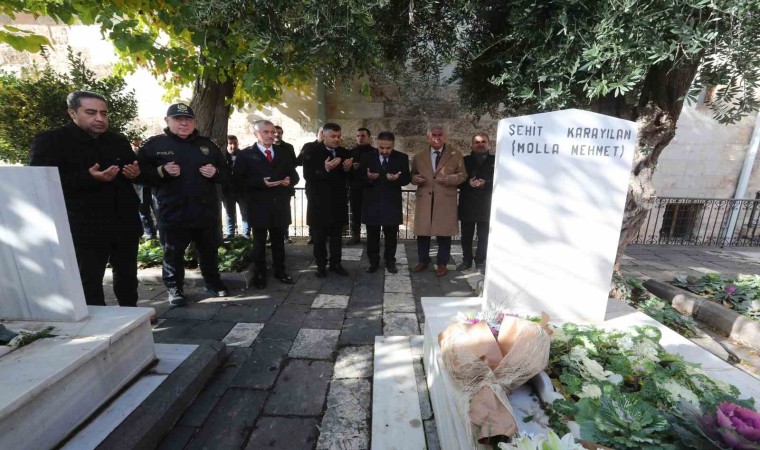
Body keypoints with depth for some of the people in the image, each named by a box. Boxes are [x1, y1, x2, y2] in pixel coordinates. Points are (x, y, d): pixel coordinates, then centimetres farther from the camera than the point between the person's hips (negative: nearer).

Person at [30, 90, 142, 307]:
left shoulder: (118, 141, 12)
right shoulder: (50, 140, -5)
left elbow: (134, 171, 21)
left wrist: (136, 173, -4)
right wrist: (89, 178, -28)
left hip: (125, 223, 5)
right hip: (85, 228, -5)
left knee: (127, 275, 17)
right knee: (89, 281, 4)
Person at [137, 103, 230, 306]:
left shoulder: (207, 144, 10)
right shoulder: (154, 144, 1)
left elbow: (225, 173, 12)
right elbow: (140, 172, -1)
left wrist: (215, 172, -9)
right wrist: (161, 171, -17)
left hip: (206, 211, 3)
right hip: (173, 212, -2)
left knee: (209, 250, 14)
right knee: (173, 254, 9)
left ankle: (213, 282, 31)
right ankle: (174, 289, 25)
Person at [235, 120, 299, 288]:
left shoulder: (283, 153, 12)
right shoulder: (246, 154, -1)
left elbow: (294, 174, 12)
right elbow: (239, 180, -8)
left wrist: (290, 180, -11)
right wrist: (261, 182, -20)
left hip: (280, 205, 3)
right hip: (259, 206, -3)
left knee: (279, 240, 14)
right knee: (259, 242, 9)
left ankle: (280, 271, 28)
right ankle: (259, 274, 22)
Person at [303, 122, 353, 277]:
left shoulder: (344, 153, 6)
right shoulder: (311, 152, -7)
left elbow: (348, 177, 6)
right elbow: (308, 176, -16)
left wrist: (348, 169, -15)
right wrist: (325, 169, -29)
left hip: (338, 202, 4)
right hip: (319, 202, -3)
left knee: (336, 235, 12)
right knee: (319, 237, 8)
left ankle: (336, 263, 25)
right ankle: (321, 265, 22)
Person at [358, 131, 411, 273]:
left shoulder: (402, 158, 0)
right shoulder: (367, 157, 0)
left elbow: (407, 178, -4)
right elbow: (358, 177, -3)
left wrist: (397, 179, -25)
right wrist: (368, 178, -24)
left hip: (392, 203, 0)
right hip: (372, 202, 0)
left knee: (391, 235, 11)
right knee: (372, 235, 10)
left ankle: (390, 261, 26)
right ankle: (373, 262, 25)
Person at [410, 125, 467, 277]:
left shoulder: (455, 155, 5)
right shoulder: (419, 156, 12)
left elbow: (462, 175, 4)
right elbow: (412, 175, 16)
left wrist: (449, 179, -15)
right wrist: (415, 178, -8)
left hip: (446, 200, -2)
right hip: (424, 200, 2)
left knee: (444, 233, 3)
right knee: (422, 232, 7)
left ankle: (442, 264, 18)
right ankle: (423, 261, 24)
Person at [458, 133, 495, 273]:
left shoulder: (495, 160, 4)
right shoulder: (465, 160, 9)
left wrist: (485, 184, -16)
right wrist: (468, 183, -14)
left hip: (485, 205, -1)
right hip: (467, 205, 2)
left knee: (483, 236, 4)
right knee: (466, 236, 8)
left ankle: (480, 262, 18)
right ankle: (466, 260, 22)